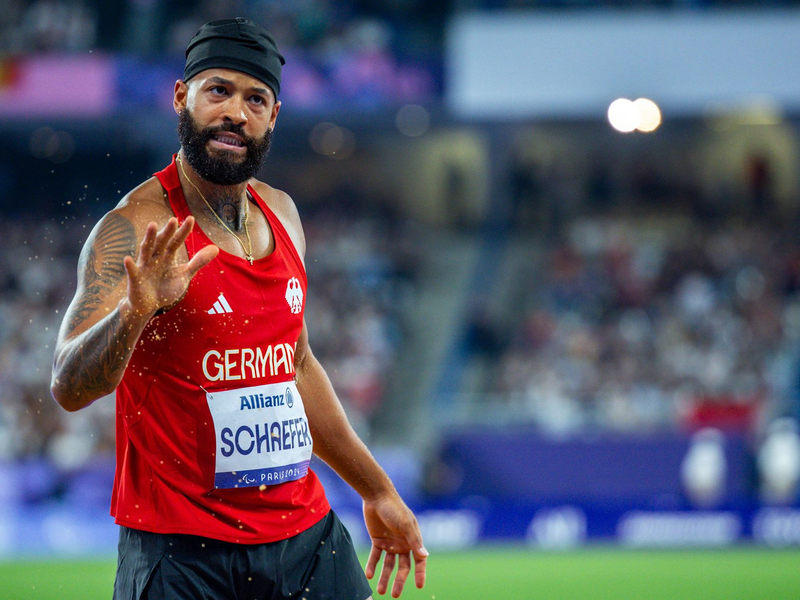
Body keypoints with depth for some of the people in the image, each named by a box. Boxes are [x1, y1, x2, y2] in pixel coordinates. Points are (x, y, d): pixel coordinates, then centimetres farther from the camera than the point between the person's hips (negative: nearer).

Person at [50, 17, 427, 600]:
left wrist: (377, 490, 27)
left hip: (305, 530, 6)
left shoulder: (280, 214, 10)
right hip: (182, 549, -6)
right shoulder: (136, 230, -13)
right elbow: (70, 387, -23)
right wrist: (134, 314, -42)